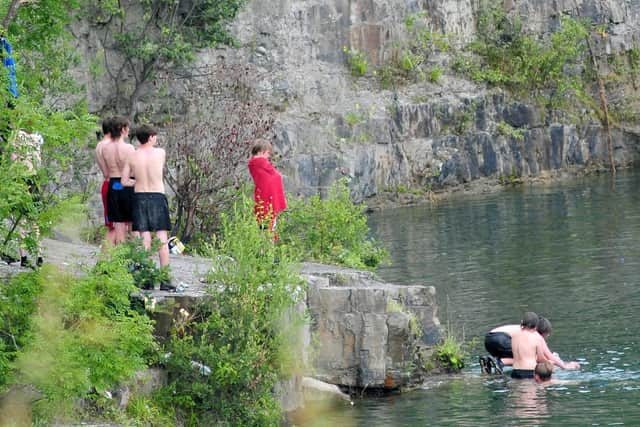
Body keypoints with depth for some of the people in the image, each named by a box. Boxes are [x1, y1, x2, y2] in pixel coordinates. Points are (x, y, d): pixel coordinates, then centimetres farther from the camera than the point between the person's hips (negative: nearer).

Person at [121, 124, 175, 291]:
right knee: (162, 239, 1)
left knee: (145, 239, 4)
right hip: (158, 196, -2)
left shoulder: (132, 156, -1)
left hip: (139, 197, 2)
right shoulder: (160, 153, -5)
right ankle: (165, 280, -3)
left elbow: (124, 181, 1)